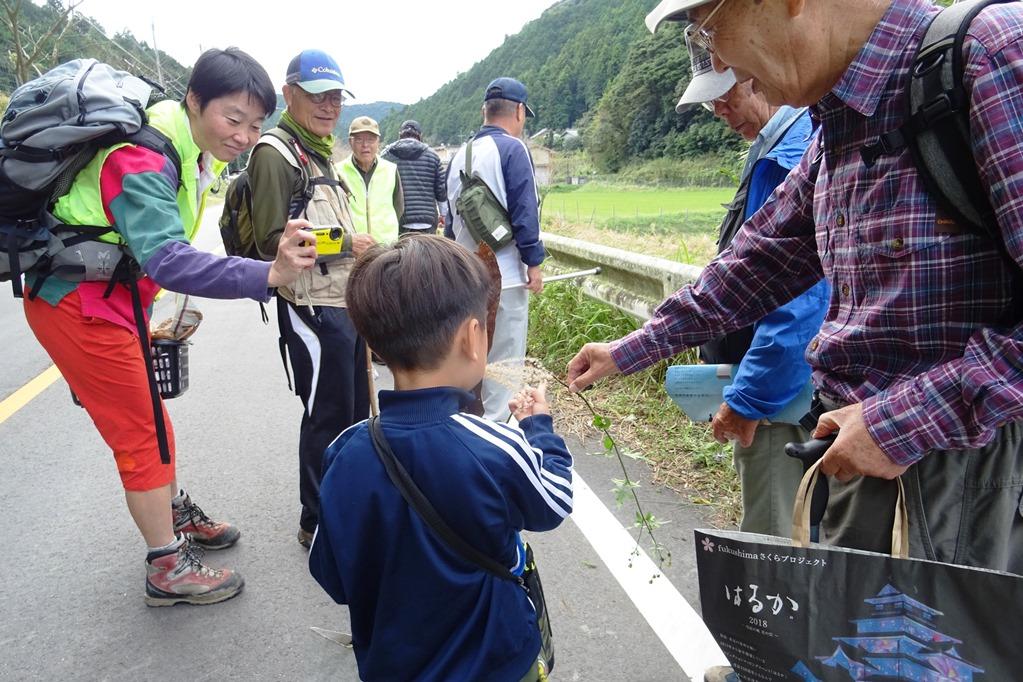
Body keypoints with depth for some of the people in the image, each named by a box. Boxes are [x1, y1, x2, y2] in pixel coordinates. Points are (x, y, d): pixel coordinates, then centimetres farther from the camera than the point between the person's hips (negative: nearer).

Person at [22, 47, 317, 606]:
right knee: (142, 434, -1)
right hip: (77, 306, -9)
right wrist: (267, 275, -52)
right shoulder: (145, 157, -27)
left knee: (147, 419, 20)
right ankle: (168, 570, 12)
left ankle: (176, 516, 40)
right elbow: (165, 259, -41)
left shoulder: (197, 151, 2)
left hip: (116, 298, 9)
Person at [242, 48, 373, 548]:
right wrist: (348, 243, -14)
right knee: (328, 414, -1)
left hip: (344, 304, 9)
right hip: (313, 308, -9)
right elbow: (272, 240, -18)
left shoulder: (320, 152, 21)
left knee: (355, 409, 17)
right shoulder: (275, 152, -10)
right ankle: (317, 524, 15)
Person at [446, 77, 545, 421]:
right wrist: (534, 263, -10)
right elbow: (524, 211, -15)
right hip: (505, 276, -8)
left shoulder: (459, 154, 12)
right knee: (505, 360, -1)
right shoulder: (513, 149, -10)